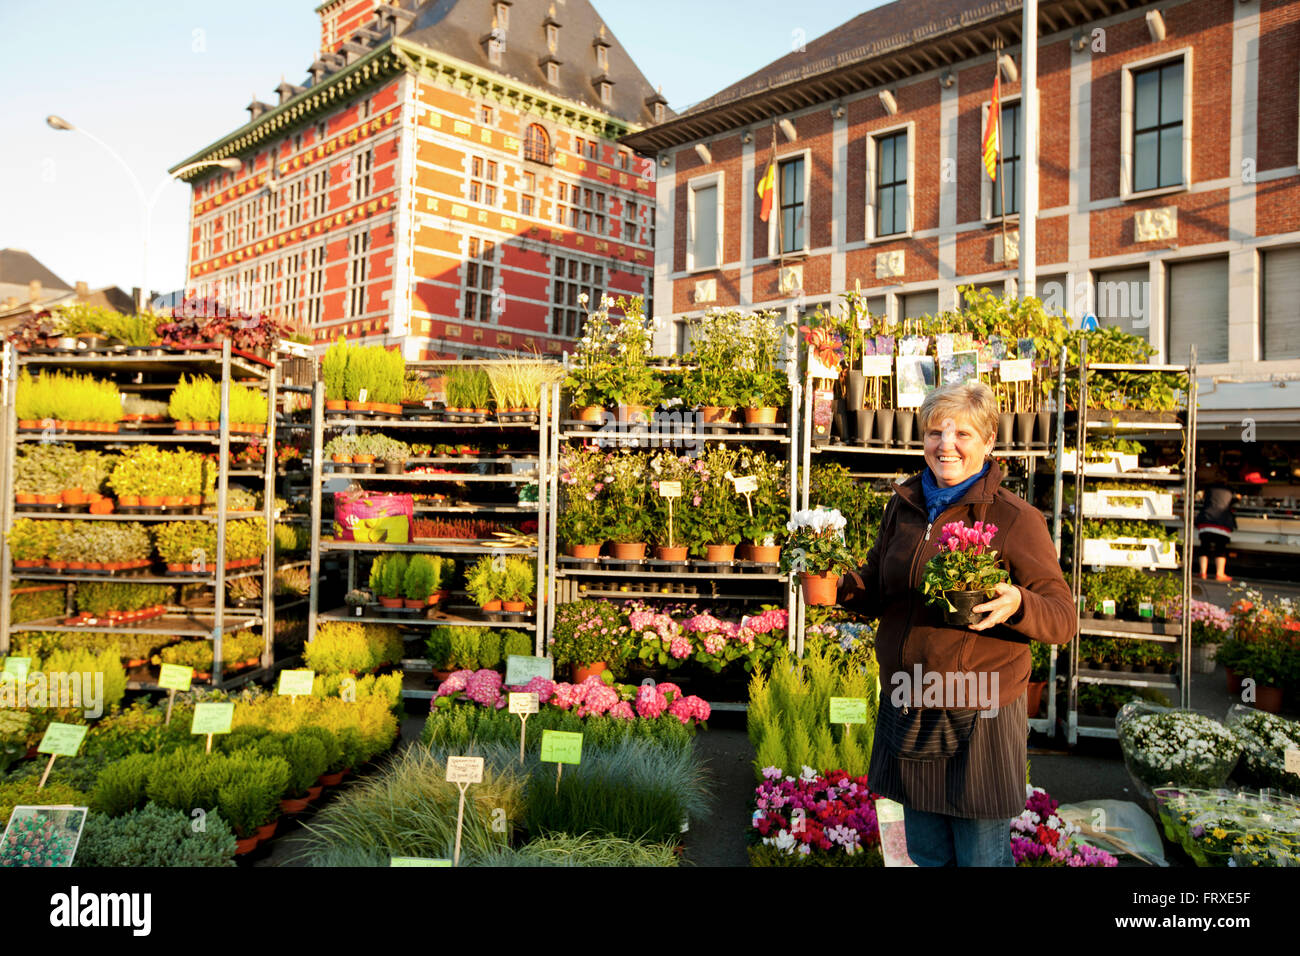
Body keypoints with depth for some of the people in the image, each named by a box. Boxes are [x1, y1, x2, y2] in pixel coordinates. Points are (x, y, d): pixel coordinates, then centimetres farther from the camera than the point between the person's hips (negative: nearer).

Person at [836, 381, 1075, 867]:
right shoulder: (903, 507, 5)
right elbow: (879, 593, 14)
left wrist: (1017, 604, -30)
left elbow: (1063, 619, -9)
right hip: (907, 713, 5)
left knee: (981, 856, 11)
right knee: (926, 854, 20)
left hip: (979, 716, -4)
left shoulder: (1015, 518, -9)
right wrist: (841, 583, -6)